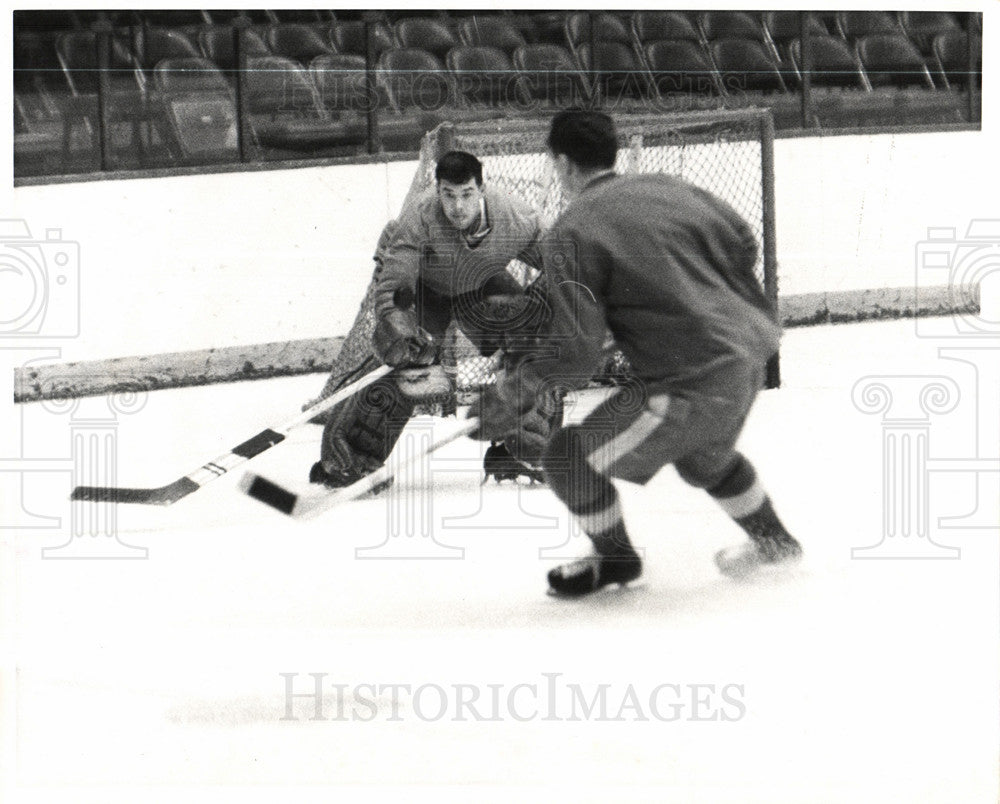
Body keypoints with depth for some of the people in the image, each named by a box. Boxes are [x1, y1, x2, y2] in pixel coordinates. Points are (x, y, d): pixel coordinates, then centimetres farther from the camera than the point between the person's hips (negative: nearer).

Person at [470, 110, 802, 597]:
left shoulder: (570, 237, -11)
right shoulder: (665, 189, 9)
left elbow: (574, 348, -16)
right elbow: (742, 245, 17)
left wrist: (510, 397, -4)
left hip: (693, 383, -8)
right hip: (750, 357, 8)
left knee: (569, 458, 6)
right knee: (703, 457, 37)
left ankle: (615, 559, 26)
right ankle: (773, 542, 53)